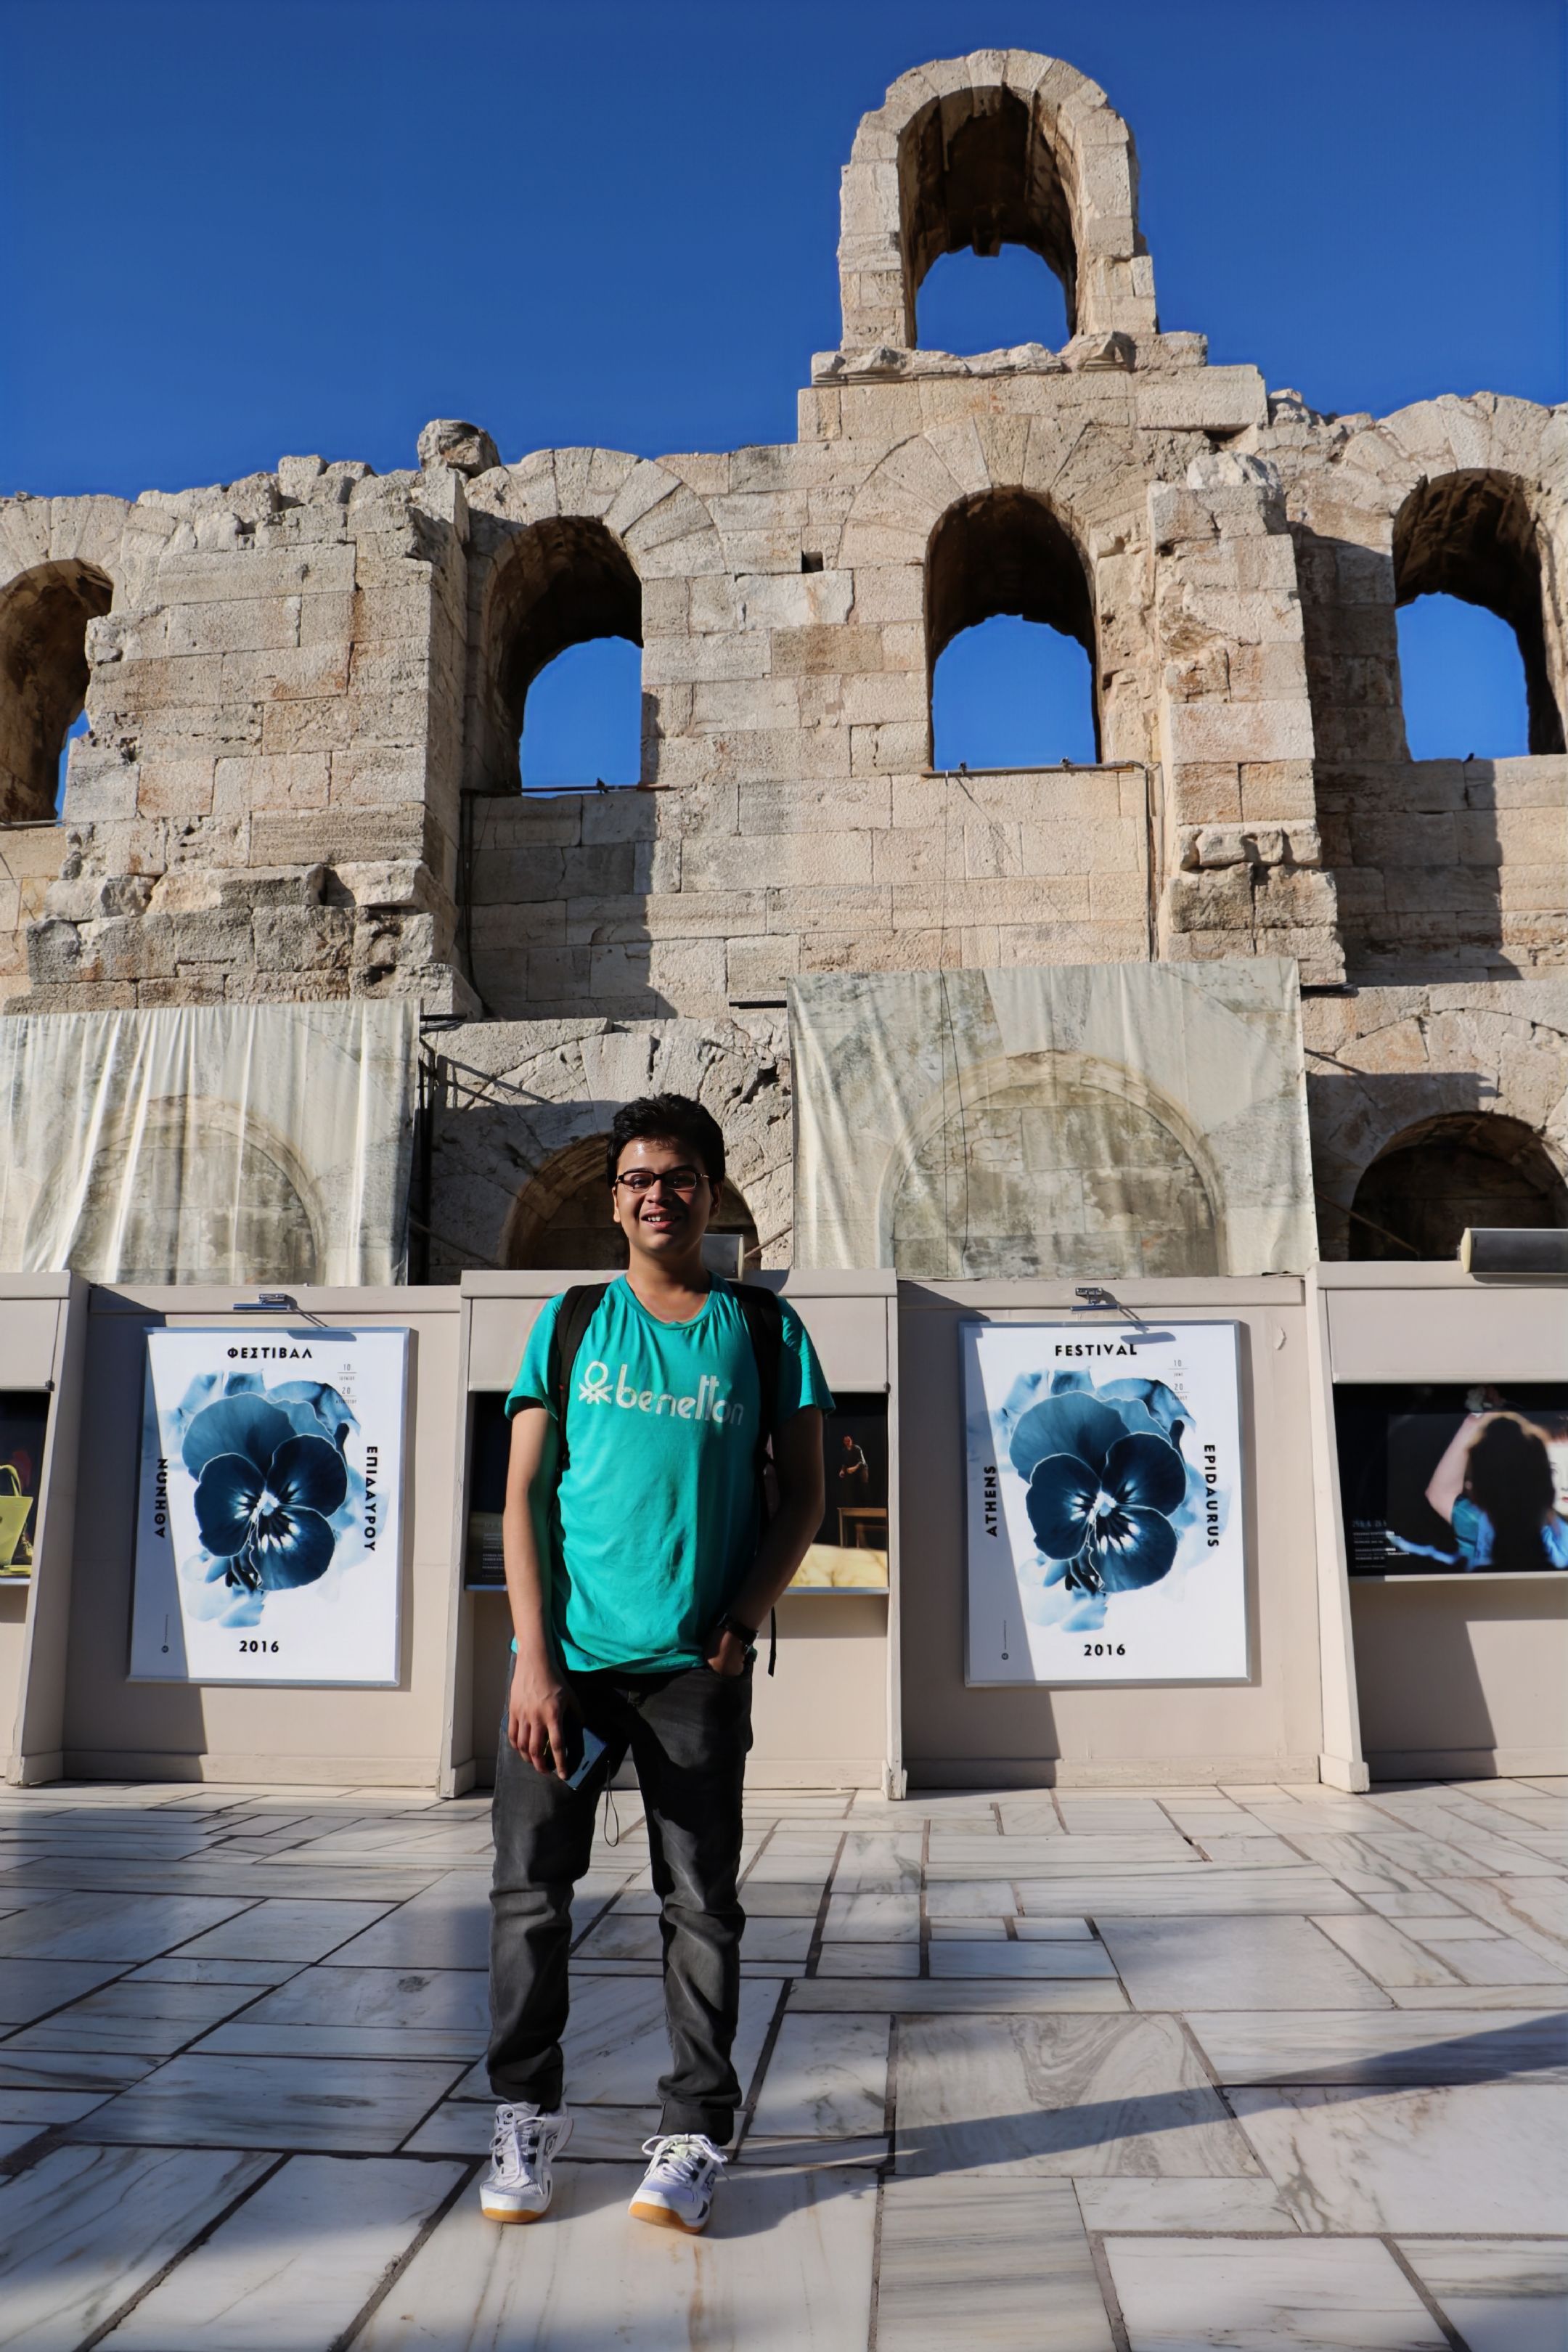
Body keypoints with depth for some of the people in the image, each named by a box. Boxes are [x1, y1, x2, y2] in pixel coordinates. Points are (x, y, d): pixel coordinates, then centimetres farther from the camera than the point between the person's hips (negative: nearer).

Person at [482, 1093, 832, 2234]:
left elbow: (804, 1498, 6)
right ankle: (528, 2116, 25)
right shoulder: (569, 1323, 6)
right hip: (568, 1654, 1)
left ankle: (694, 2135, 21)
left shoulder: (764, 1329, 4)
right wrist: (535, 1658, -6)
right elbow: (525, 1497, 3)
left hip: (697, 1666, -1)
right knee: (530, 1889, 6)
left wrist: (740, 1620, -8)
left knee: (702, 1903, 6)